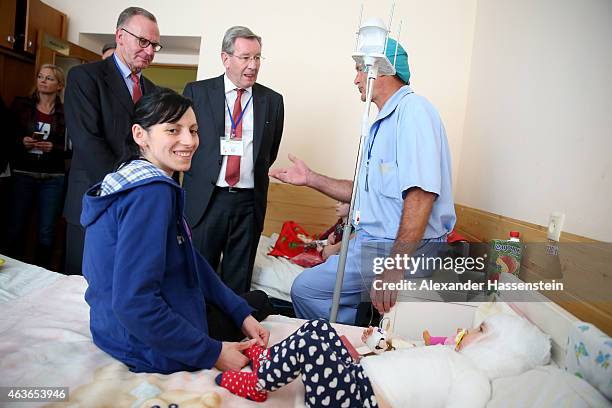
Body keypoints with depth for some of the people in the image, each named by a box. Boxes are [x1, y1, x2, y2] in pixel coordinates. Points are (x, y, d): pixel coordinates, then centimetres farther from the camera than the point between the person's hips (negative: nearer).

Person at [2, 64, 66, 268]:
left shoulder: (65, 113, 4)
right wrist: (22, 142, -12)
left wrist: (53, 148, -15)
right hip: (22, 175, 1)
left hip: (52, 179, -1)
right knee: (15, 228, 1)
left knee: (46, 232, 2)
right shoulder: (21, 105, 7)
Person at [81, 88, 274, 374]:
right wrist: (212, 353, -23)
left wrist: (241, 313, 2)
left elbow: (190, 261, 6)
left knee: (258, 300, 25)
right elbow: (133, 303, -32)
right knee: (259, 302, 13)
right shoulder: (152, 193, -27)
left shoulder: (140, 181, 5)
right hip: (150, 348, -9)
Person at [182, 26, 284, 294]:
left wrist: (254, 175, 11)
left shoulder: (272, 100, 8)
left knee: (239, 280, 10)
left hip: (250, 203, 2)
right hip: (204, 200, -1)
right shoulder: (196, 92, 3)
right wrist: (199, 176, 4)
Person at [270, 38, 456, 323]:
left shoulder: (413, 110, -13)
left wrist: (395, 267, -26)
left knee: (305, 289, -12)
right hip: (370, 241, 10)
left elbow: (421, 194, -24)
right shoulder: (382, 123, 20)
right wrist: (311, 179, 16)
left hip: (405, 247, -10)